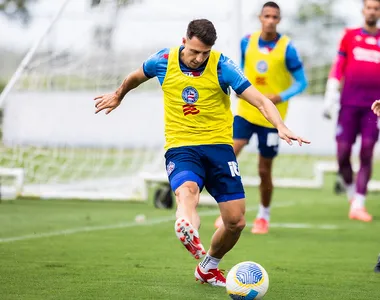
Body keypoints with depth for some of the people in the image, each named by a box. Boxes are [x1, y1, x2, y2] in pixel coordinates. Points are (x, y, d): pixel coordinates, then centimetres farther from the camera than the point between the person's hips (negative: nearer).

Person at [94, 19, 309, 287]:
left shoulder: (222, 66, -9)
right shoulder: (164, 61, -3)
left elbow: (260, 100, -16)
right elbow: (137, 76, 22)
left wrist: (281, 127, -33)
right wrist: (118, 96, 40)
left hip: (218, 146, 1)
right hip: (180, 147, 0)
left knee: (236, 221, -2)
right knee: (187, 190, -35)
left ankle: (208, 267, 25)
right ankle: (188, 232, -68)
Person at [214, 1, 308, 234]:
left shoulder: (287, 48, -10)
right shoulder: (247, 42, 0)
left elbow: (301, 82, -6)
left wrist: (281, 97, -21)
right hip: (246, 111, 2)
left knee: (264, 170, 5)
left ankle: (264, 216, 28)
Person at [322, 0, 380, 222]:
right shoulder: (350, 36, 10)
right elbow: (338, 68, 9)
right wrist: (330, 98, 2)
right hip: (350, 103, 0)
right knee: (343, 153, -4)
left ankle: (358, 205, -5)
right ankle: (351, 191, 22)